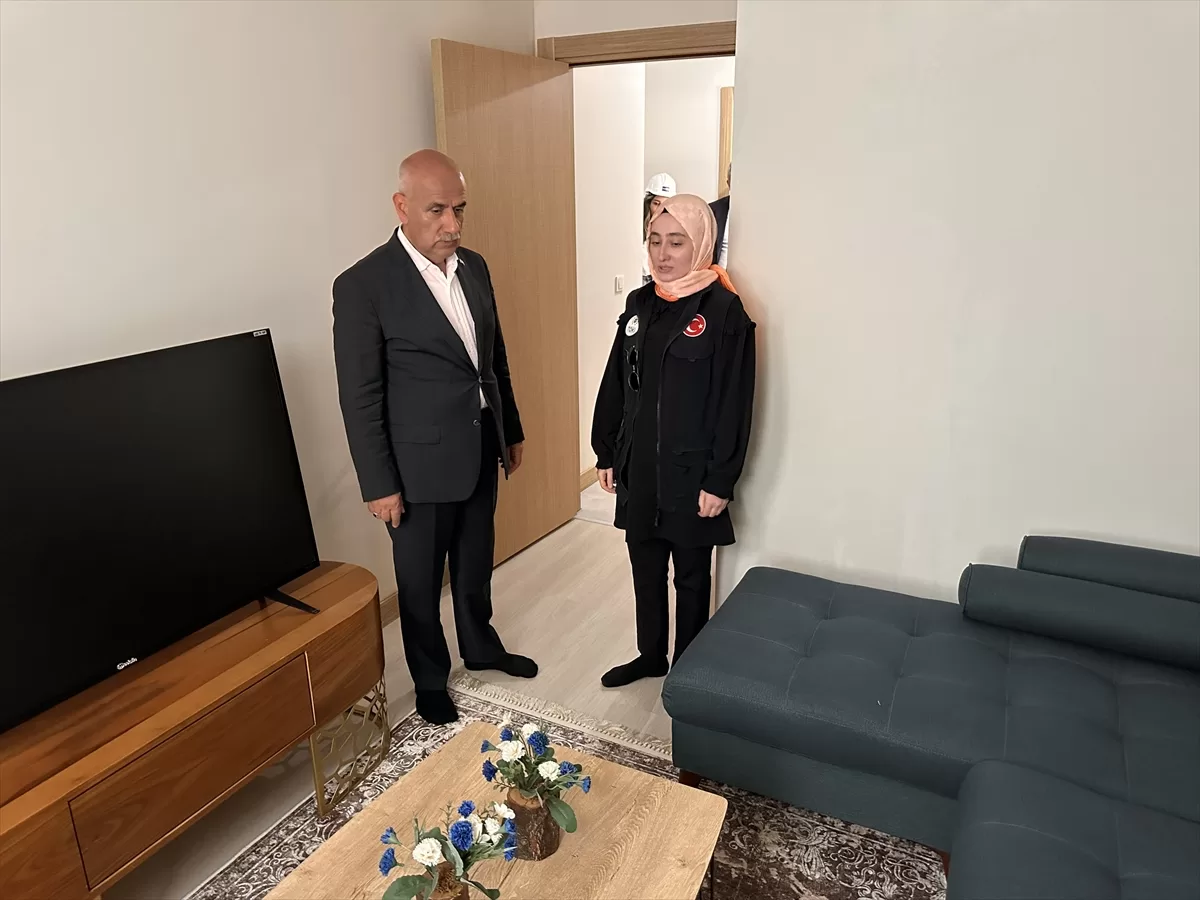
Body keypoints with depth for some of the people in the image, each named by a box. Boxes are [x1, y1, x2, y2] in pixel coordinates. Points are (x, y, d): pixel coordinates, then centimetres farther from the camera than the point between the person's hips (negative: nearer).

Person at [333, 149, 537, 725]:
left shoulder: (474, 267, 4)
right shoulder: (363, 285, -16)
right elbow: (360, 397, -15)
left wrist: (511, 431, 16)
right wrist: (378, 485, -13)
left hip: (480, 451, 6)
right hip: (421, 464, -6)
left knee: (476, 564, 23)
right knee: (421, 582, 13)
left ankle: (480, 647, 47)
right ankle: (430, 682, 35)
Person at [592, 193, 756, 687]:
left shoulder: (724, 311, -12)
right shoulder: (640, 303, 5)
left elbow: (733, 405, -13)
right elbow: (615, 385, 9)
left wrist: (720, 481, -15)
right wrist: (606, 453, 9)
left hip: (691, 474, -5)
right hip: (638, 469, 6)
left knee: (691, 577, 12)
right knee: (645, 567, 18)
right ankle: (650, 655, 38)